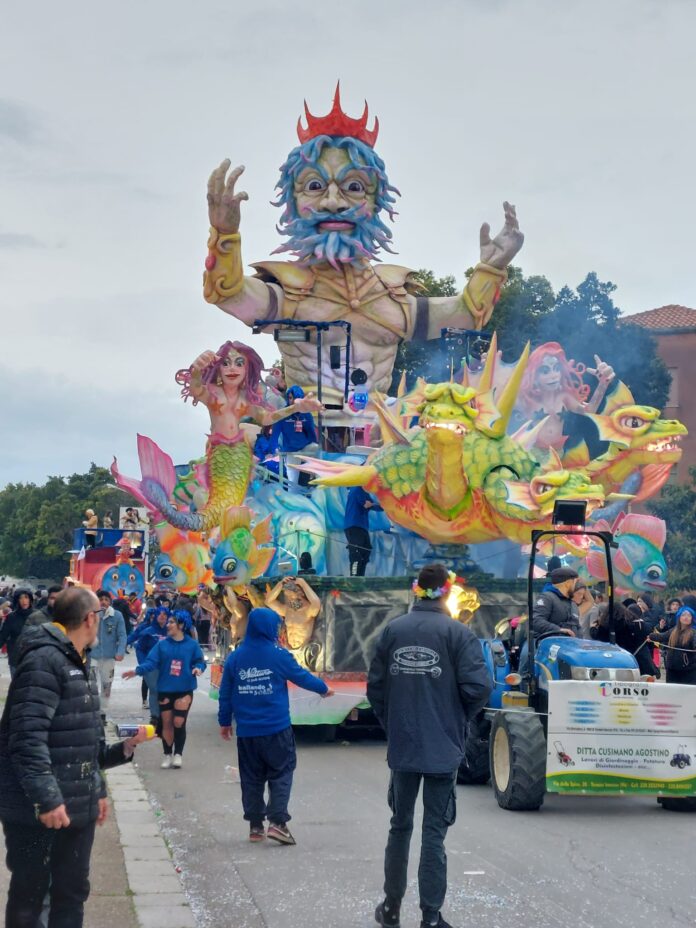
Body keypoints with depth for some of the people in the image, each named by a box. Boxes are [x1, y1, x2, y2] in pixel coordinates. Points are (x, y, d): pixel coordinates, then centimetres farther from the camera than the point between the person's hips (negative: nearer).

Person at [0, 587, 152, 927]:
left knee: (72, 892, 14)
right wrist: (46, 798, -28)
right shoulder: (44, 660, -16)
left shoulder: (80, 666, 16)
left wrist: (122, 748, 15)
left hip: (78, 807, 9)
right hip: (39, 811, -9)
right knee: (28, 898, 2)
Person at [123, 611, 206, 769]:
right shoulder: (162, 645, 0)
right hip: (165, 689, 2)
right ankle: (167, 755, 23)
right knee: (166, 723, 8)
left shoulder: (192, 645, -2)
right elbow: (151, 662, -6)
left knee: (179, 723, -4)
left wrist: (198, 668, -22)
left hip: (184, 690, -2)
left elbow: (200, 661, 1)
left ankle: (178, 754, 13)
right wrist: (137, 671, -21)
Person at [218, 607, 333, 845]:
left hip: (247, 730, 4)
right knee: (281, 773, 4)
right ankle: (277, 821, -7)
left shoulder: (235, 657, 3)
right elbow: (301, 676, 3)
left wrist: (225, 721, 19)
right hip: (276, 728, -4)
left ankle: (255, 825, 14)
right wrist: (324, 689, 21)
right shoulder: (278, 654, -8)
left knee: (252, 777, 12)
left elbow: (225, 693, 7)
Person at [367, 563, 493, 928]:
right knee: (434, 833, 3)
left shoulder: (392, 631, 0)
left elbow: (375, 685, 3)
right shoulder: (458, 634, -10)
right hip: (443, 749, -3)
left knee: (400, 827, 17)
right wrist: (460, 718, 3)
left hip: (401, 747, 3)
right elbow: (479, 686, -16)